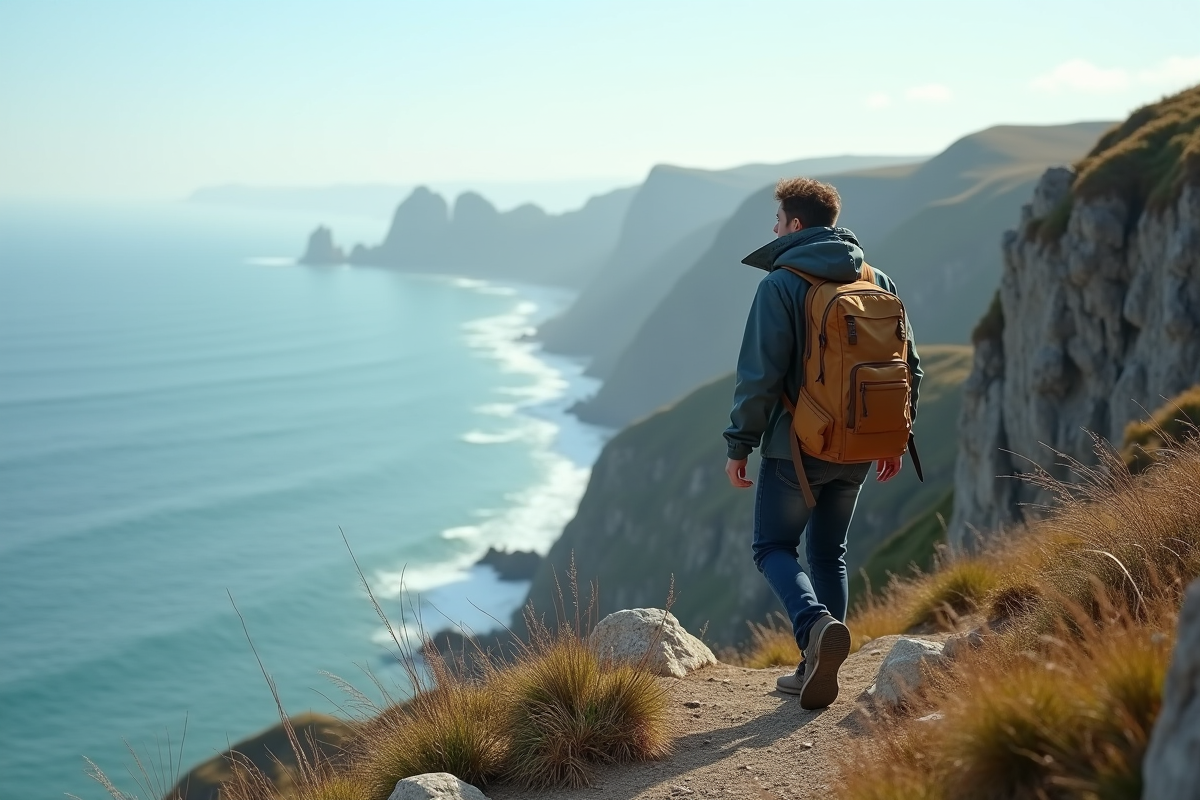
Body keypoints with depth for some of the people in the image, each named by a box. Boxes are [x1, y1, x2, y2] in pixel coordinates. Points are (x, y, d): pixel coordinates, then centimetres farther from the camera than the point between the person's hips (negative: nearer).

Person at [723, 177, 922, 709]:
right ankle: (816, 668, 18)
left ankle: (816, 625, -20)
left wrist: (739, 445, -8)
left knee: (774, 548, 7)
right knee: (828, 552, 17)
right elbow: (909, 367, 9)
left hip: (797, 445, -6)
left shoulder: (782, 284, -12)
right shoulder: (878, 282, 7)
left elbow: (760, 373, -16)